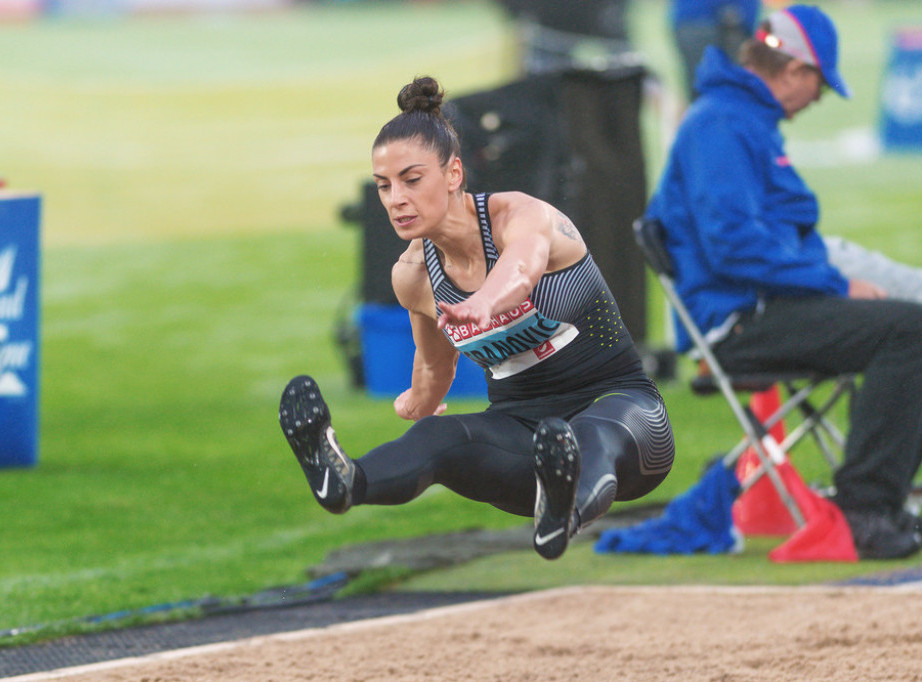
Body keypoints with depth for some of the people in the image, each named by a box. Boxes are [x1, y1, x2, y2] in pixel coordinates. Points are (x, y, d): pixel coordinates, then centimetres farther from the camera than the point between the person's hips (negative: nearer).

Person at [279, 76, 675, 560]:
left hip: (617, 400, -4)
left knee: (592, 436, -44)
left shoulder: (521, 216, -17)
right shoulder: (412, 275, 2)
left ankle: (571, 503, -82)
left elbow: (522, 266, -45)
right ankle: (340, 480, -66)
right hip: (521, 421, 4)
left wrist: (486, 302, -68)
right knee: (438, 437, -33)